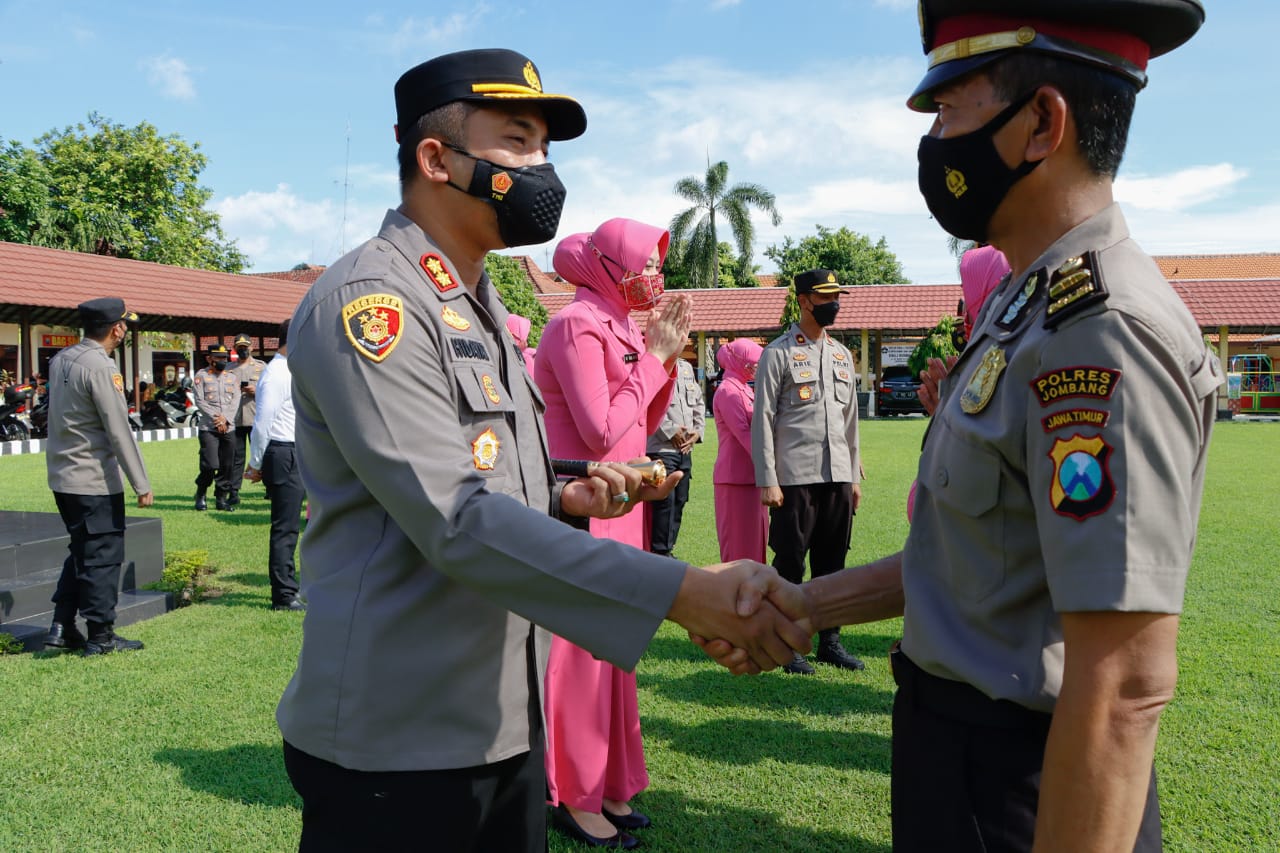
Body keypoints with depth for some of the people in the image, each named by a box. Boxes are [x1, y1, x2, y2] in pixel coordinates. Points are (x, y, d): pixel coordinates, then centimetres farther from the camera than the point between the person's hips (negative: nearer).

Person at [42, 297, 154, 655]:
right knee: (103, 556, 2)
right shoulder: (100, 367, -18)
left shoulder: (60, 359, 8)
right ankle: (101, 636, 10)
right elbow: (119, 431, -19)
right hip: (95, 480, -8)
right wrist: (141, 484, -15)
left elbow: (62, 415, 15)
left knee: (81, 552, 19)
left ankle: (61, 628, 21)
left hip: (62, 477, 8)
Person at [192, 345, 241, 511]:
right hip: (208, 428, -4)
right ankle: (200, 494, 10)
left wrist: (225, 418, -9)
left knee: (227, 466, 2)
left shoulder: (232, 377, 15)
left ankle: (221, 498, 12)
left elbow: (235, 401, 6)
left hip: (229, 428, 4)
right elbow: (199, 401, -4)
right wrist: (216, 417, -12)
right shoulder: (201, 376, 5)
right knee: (211, 465, -12)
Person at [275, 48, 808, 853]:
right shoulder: (366, 300, -17)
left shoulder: (484, 311, 12)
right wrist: (683, 592, -31)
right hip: (398, 744, -8)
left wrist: (563, 498, -2)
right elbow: (455, 521, -26)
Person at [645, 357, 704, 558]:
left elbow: (699, 402, 20)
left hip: (685, 448, 8)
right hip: (661, 447, -8)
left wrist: (697, 430, 5)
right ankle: (660, 551, -1)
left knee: (679, 500, 11)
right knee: (665, 500, -10)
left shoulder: (687, 368, 17)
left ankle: (668, 548, 20)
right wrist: (670, 431, -16)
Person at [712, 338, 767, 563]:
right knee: (739, 538, -3)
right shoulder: (728, 391, -12)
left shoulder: (746, 389, 16)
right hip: (737, 476, -9)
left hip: (752, 474, 9)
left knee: (756, 535, 13)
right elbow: (743, 433, -20)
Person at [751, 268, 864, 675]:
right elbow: (762, 419, -6)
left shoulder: (843, 354, 17)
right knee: (790, 564, 1)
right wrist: (767, 481, -11)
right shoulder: (778, 352, -2)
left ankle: (830, 640, 21)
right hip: (795, 478, -5)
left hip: (838, 477, 5)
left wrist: (854, 476, 15)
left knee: (832, 562, 10)